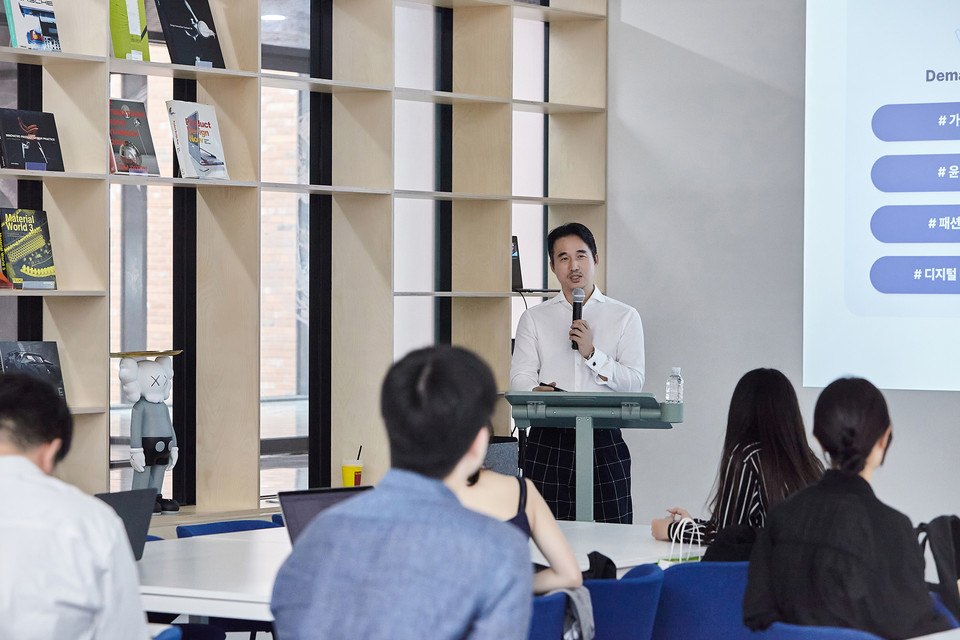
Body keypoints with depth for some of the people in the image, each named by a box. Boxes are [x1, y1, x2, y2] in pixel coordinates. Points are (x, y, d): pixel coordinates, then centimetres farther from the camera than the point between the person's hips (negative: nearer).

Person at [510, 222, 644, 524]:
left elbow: (634, 383, 1)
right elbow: (519, 376, 4)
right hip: (547, 443, 1)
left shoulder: (624, 317, 11)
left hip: (604, 443, -1)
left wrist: (591, 353, -11)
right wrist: (536, 391, -19)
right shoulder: (534, 318, 14)